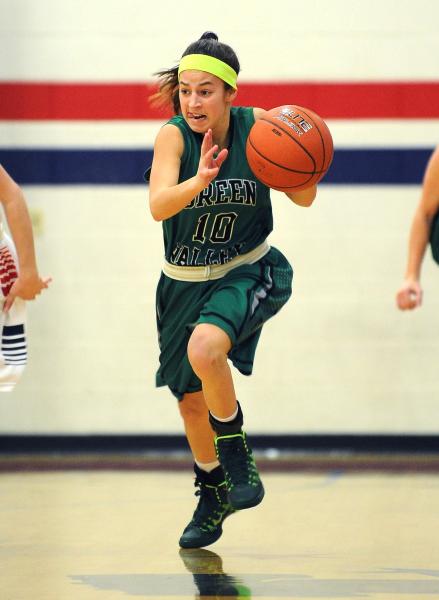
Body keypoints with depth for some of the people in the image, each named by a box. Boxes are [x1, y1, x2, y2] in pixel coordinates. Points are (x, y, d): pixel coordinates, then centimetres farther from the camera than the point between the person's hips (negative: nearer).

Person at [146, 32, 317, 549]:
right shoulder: (173, 135, -17)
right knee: (191, 400, 13)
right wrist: (199, 180, -51)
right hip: (185, 282, 2)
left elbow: (304, 199, -6)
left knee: (205, 348, -32)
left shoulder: (256, 125, -14)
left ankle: (238, 456, -10)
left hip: (248, 273, -2)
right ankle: (212, 496, 38)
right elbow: (158, 205, -32)